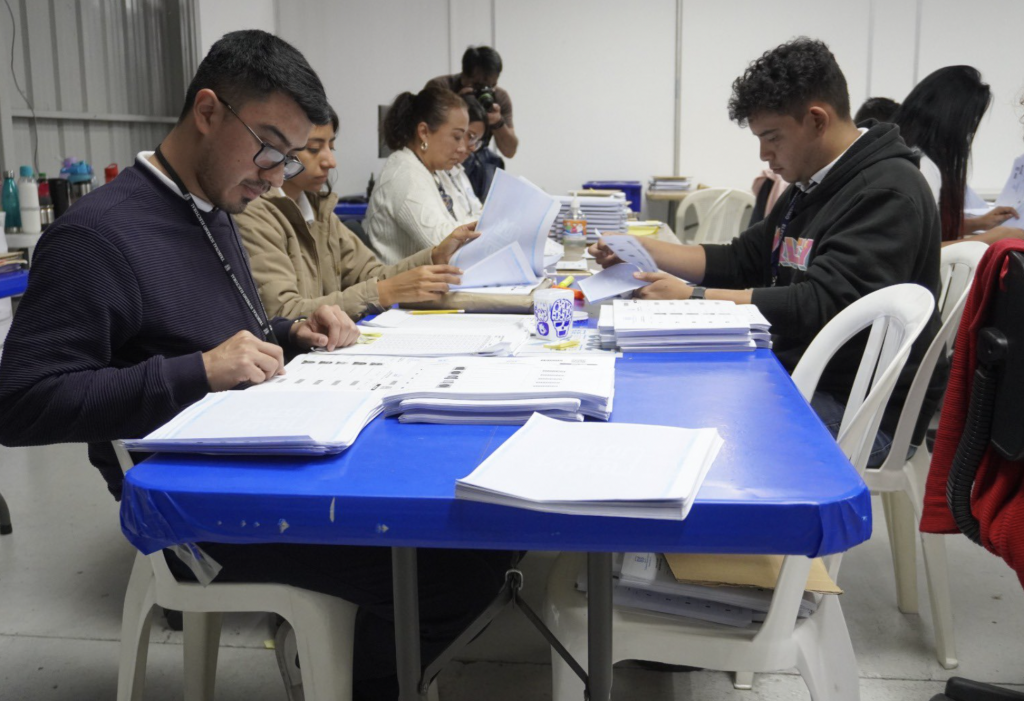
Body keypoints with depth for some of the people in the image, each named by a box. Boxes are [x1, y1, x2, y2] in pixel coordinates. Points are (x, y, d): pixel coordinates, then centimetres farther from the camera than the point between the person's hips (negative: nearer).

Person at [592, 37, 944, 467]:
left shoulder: (887, 193, -16)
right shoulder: (811, 186, 15)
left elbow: (821, 304, -26)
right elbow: (743, 261, 20)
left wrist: (694, 298, -22)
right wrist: (641, 250, 9)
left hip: (857, 409, -9)